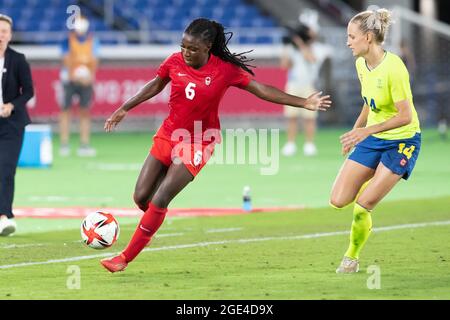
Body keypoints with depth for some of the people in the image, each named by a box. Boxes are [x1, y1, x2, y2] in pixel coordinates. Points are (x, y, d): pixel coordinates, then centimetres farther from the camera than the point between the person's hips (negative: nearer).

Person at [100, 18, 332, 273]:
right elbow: (155, 86, 12)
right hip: (168, 136, 4)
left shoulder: (226, 70, -13)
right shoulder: (175, 62, -6)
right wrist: (124, 109, 12)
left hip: (197, 145, -4)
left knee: (159, 201, -13)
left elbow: (262, 90, -6)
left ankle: (126, 258, -5)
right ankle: (151, 226, 35)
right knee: (141, 197, 0)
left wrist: (303, 103, -8)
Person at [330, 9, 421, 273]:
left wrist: (367, 130, -30)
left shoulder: (393, 68, -25)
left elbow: (406, 116, -25)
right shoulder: (361, 64, 0)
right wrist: (355, 131, 18)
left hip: (402, 141, -7)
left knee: (362, 207, -13)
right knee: (338, 201, -2)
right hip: (372, 139, 7)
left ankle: (352, 257, 10)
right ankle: (371, 185, 30)